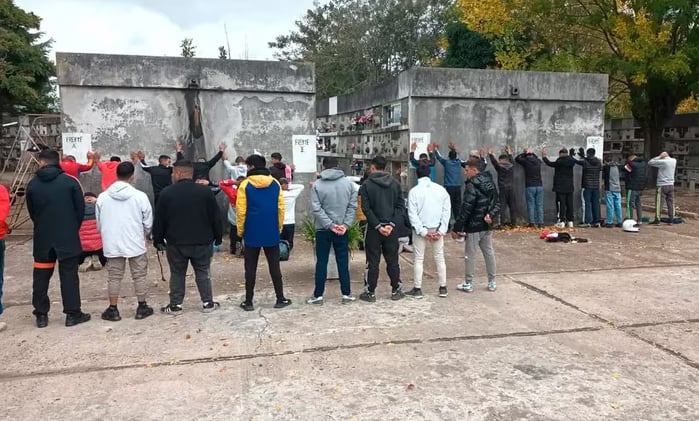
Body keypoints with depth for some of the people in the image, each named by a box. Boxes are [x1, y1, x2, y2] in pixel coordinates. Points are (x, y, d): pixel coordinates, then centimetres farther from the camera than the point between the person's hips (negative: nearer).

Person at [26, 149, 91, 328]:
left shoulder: (33, 184, -2)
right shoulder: (70, 182, -8)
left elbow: (31, 212, 7)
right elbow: (80, 209, -3)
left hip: (42, 238, 2)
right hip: (68, 238, -2)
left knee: (41, 276, 12)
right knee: (69, 275, 3)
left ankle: (41, 315, 17)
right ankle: (72, 313, 6)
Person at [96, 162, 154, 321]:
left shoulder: (102, 197, -3)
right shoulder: (140, 196, -11)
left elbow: (99, 223, 7)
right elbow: (148, 223, -2)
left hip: (112, 245, 2)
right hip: (136, 244, -2)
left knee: (114, 277, 12)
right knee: (139, 276, 10)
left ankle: (113, 310, 17)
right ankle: (142, 307, 18)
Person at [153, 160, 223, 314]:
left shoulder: (167, 193, -6)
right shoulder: (205, 191, -4)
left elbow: (159, 220, -1)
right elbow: (215, 218, -1)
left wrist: (158, 240, 11)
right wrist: (218, 237, 10)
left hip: (175, 243, 0)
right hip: (202, 242, 0)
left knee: (177, 274, 12)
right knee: (203, 273, 11)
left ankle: (175, 305, 16)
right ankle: (208, 303, 15)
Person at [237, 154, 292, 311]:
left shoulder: (245, 185, -7)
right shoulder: (275, 183, 2)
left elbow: (241, 211, -8)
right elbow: (281, 208, 3)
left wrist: (240, 231, 3)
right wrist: (279, 227, 13)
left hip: (252, 233, -2)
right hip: (272, 233, 3)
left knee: (250, 268, 6)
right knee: (274, 266, 10)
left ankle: (248, 302, 12)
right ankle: (280, 299, 14)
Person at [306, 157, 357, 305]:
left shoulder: (317, 185, -4)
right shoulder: (348, 183, 1)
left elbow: (316, 209, -10)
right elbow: (353, 206, -4)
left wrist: (330, 225, -10)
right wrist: (346, 224, -7)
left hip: (323, 230, -1)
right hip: (342, 229, 1)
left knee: (321, 262, 6)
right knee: (343, 262, 8)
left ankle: (318, 295, 11)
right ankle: (346, 294, 13)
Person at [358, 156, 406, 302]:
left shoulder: (366, 185, -5)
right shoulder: (395, 184, 5)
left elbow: (366, 208, -12)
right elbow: (401, 206, -1)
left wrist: (378, 226, -12)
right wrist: (392, 224, -8)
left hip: (373, 228, -3)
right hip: (391, 229, 3)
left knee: (373, 261, 4)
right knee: (392, 260, 12)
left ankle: (370, 292, 9)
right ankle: (396, 291, 18)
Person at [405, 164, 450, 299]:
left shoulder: (414, 191, -8)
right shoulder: (441, 189, -1)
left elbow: (412, 214, -12)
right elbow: (447, 211, -2)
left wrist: (423, 231, -11)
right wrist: (441, 231, -3)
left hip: (421, 229, -2)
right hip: (437, 229, 3)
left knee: (418, 259, 5)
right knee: (439, 257, 12)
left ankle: (417, 289, 9)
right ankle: (443, 288, 18)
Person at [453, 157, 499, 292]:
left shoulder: (472, 186, -18)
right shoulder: (490, 183, 9)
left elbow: (465, 209, -20)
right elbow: (496, 203, 14)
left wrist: (457, 228, -16)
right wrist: (490, 214, -4)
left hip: (473, 226, -8)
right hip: (487, 225, 8)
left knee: (470, 255, 2)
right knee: (489, 252, 13)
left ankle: (469, 284, 11)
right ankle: (492, 282, 21)